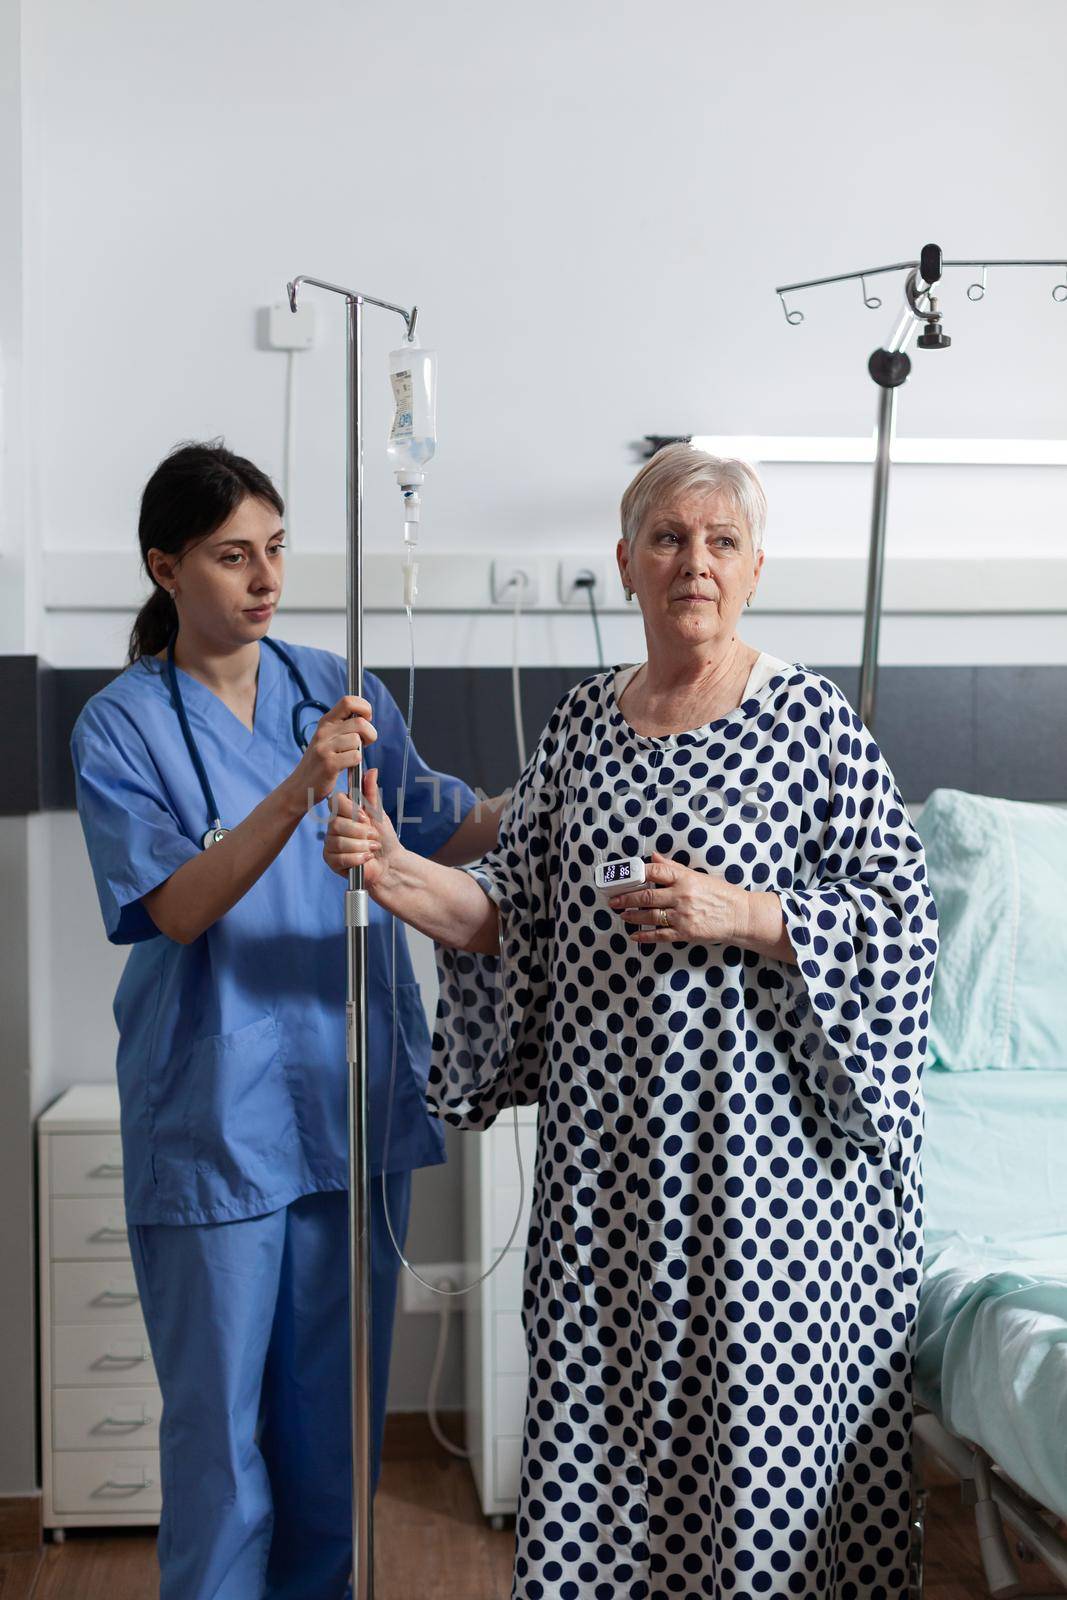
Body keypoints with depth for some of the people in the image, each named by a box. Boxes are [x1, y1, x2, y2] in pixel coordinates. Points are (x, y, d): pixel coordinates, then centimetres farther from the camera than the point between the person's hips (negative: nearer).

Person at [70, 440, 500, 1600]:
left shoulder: (336, 689, 4)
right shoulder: (120, 728, -7)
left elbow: (442, 834, 7)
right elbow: (177, 906, -19)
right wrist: (299, 791, -32)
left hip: (357, 1096, 4)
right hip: (214, 1114, -4)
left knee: (338, 1397, 16)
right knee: (220, 1411, 7)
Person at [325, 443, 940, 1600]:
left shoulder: (811, 717, -6)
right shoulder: (581, 722, 8)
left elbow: (902, 920, -8)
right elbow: (515, 915, 9)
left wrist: (738, 914, -20)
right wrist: (397, 872, -6)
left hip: (758, 1130, -4)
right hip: (606, 1139, 5)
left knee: (757, 1409, 4)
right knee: (600, 1402, 14)